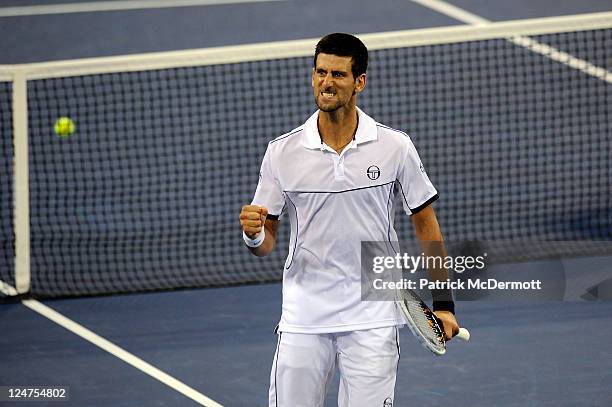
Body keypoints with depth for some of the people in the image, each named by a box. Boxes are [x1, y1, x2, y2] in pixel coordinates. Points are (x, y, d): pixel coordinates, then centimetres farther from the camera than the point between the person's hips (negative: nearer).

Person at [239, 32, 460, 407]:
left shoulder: (395, 148, -2)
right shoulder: (282, 152, 0)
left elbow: (426, 223, 6)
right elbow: (267, 242, 5)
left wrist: (443, 303, 1)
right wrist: (254, 235, -19)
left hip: (372, 321, -1)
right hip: (303, 320, 1)